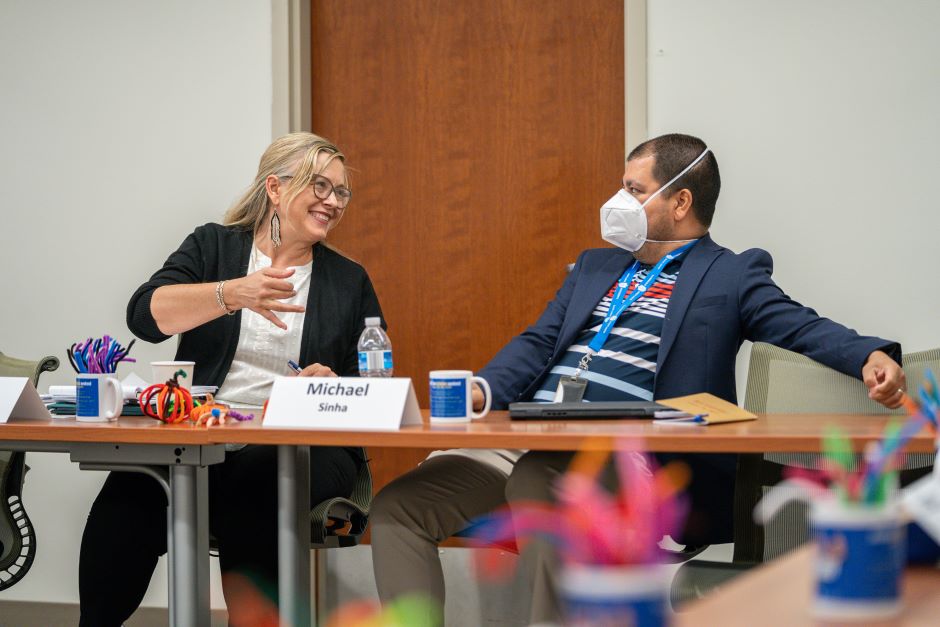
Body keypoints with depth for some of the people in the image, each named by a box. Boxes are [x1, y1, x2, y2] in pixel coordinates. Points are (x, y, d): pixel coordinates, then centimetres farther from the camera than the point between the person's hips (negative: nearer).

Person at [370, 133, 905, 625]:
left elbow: (801, 327, -4)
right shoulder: (595, 266, 26)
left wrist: (871, 357, -24)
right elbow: (539, 342, 19)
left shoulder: (731, 275, 9)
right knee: (397, 507, -8)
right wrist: (481, 391, 0)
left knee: (536, 488, -37)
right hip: (530, 439, 6)